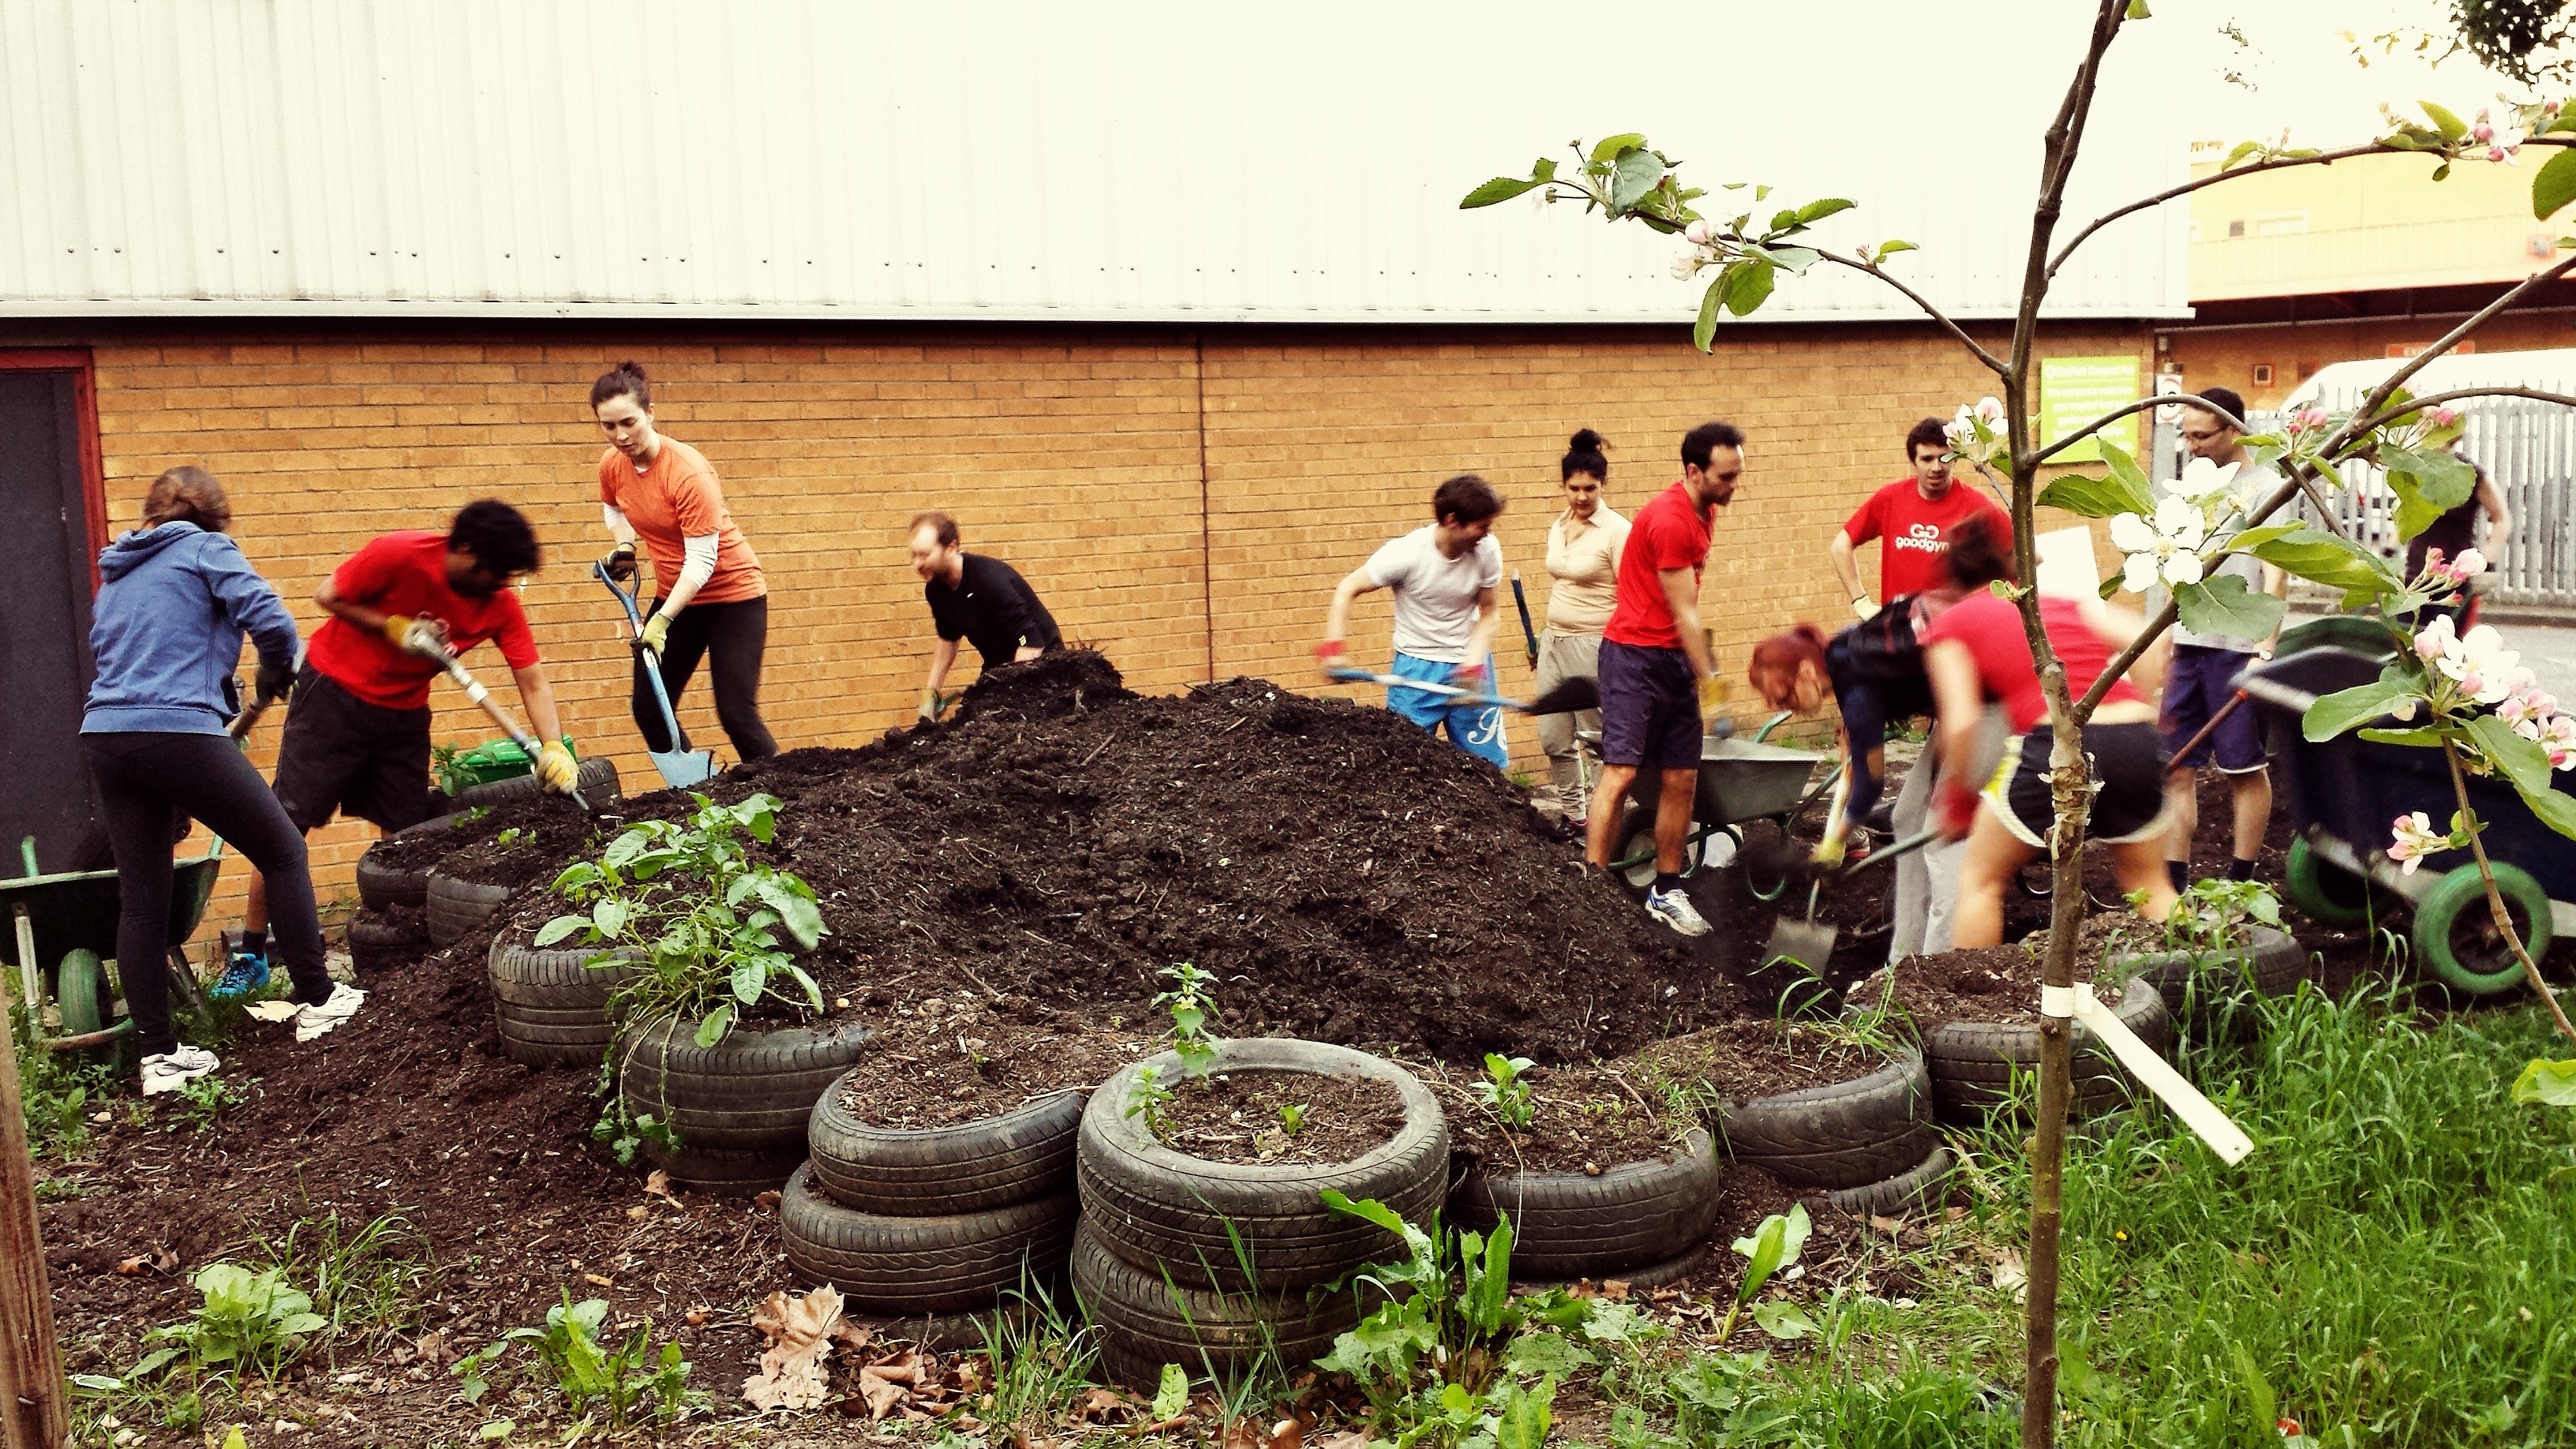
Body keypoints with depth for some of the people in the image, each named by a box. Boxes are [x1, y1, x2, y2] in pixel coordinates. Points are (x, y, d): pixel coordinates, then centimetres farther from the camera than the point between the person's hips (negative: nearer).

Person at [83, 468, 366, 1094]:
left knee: (140, 898, 7)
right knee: (283, 851, 10)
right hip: (181, 732, -7)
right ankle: (316, 1001, 14)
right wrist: (275, 677, 9)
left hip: (105, 737, 7)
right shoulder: (205, 549, 2)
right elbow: (272, 621, -11)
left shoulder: (116, 573, 24)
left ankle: (158, 1056, 10)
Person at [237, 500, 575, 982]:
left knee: (406, 833, 1)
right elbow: (328, 596, -11)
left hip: (404, 711, 4)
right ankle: (250, 954, 3)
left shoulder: (500, 604, -12)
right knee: (287, 822, -4)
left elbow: (533, 681, -14)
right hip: (336, 691, -4)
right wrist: (395, 628, -21)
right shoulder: (400, 554, -24)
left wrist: (554, 748, -28)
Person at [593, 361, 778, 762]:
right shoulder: (611, 465, -5)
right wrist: (623, 548, 0)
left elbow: (701, 560, -25)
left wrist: (661, 620, -30)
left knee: (736, 714, -12)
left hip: (732, 592, -7)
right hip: (675, 594, 7)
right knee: (648, 709, 5)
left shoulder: (687, 471, -25)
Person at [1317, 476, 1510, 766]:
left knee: (1488, 763, 5)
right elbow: (1347, 590, -11)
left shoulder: (1487, 549, -12)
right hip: (1416, 667, -3)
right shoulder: (1406, 554, -20)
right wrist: (1331, 649, -21)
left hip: (1470, 662, 3)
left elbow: (1488, 612, 0)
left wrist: (1473, 664, -15)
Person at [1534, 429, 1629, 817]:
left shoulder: (1616, 531, -10)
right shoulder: (1558, 528, 10)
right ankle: (1573, 816, 24)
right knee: (1553, 739, 10)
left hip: (1595, 645, -7)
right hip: (1554, 643, 7)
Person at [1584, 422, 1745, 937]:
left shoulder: (1703, 512, 10)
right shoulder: (1669, 520, -18)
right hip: (1635, 655, -8)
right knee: (1621, 772, -12)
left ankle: (1666, 893, 15)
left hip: (1676, 657, 8)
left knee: (1682, 780, 6)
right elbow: (1684, 613, -16)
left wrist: (1702, 675, 16)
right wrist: (1710, 683, -13)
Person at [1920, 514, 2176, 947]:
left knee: (1981, 879, 16)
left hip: (2058, 742, -4)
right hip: (2137, 737, 4)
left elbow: (1961, 723, 1)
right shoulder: (2065, 603, 27)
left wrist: (1956, 799, 12)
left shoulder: (1950, 624, 14)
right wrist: (2137, 709, 19)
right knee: (2150, 885, 25)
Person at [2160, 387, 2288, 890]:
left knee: (2245, 769, 4)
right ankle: (2174, 881, 8)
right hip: (2188, 645, 7)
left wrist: (2265, 649, -19)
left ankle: (2241, 881, 14)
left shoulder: (2265, 487, -5)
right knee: (2176, 767, 4)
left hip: (2237, 647, -6)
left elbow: (2275, 576, -11)